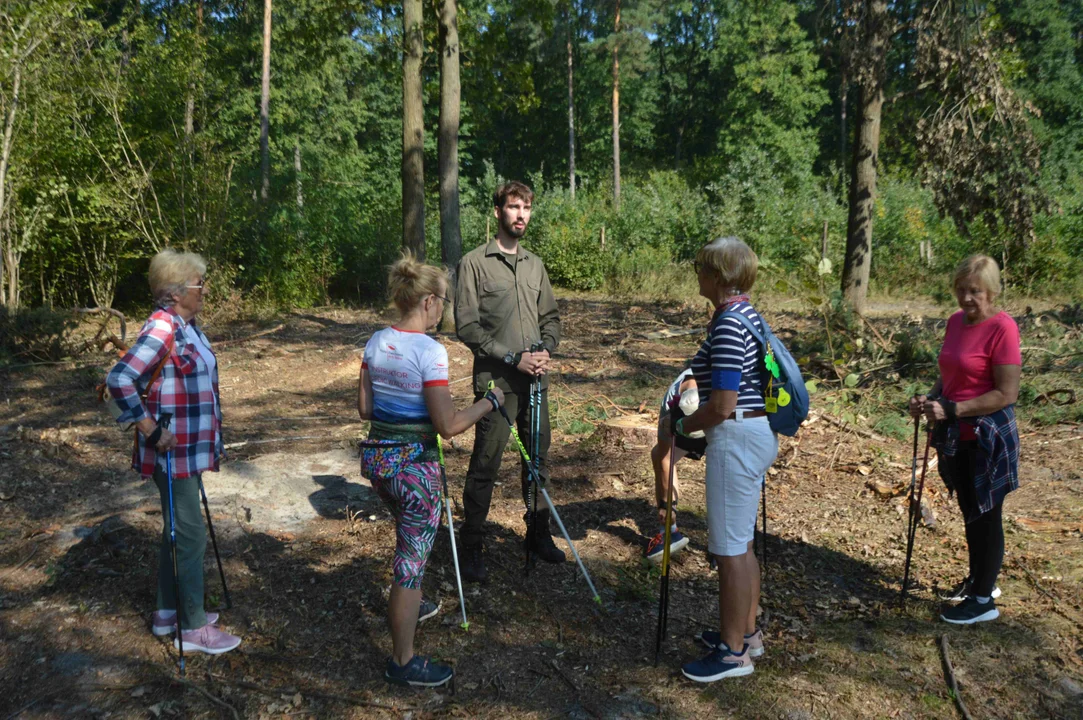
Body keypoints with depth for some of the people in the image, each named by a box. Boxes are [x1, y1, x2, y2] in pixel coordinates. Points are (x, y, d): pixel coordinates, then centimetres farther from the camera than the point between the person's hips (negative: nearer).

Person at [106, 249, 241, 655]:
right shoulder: (162, 328, -20)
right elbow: (120, 380, -27)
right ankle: (193, 629, 14)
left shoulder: (187, 325, 7)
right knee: (190, 536, 0)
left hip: (191, 449, 9)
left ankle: (168, 613, 34)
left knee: (177, 530, 19)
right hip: (173, 452, -9)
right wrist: (151, 431, -22)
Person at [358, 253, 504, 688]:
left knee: (410, 536, 32)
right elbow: (449, 426, -21)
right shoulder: (430, 351, -20)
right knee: (413, 558, 6)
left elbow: (364, 408, 8)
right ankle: (403, 663, 20)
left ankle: (407, 607, 54)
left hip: (376, 456, 8)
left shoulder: (376, 343, 2)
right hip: (413, 463, -8)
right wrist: (489, 402, -7)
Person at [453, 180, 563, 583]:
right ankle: (472, 548, 10)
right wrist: (513, 357, -14)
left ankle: (539, 534, 30)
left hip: (535, 380, 6)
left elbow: (551, 316, 18)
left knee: (538, 460, 14)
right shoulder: (474, 263, -4)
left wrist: (546, 349, -3)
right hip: (496, 381, -6)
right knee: (485, 466, -2)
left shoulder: (534, 264, 14)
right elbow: (467, 326, -10)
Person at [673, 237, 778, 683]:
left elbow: (722, 406, -23)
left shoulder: (728, 326, -21)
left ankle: (734, 651, 14)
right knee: (741, 543, 20)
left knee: (729, 548, 1)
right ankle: (745, 631, 34)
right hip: (756, 433, 10)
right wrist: (694, 398, 16)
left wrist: (683, 427, -8)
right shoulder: (747, 313, 10)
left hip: (736, 439, -10)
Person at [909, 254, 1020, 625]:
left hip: (988, 439, -7)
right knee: (970, 512, 21)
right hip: (958, 437, 8)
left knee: (985, 516, 5)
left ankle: (984, 601, 20)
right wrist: (930, 398, -1)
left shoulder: (1002, 328, -18)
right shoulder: (956, 321, 6)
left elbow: (1006, 393, -20)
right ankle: (978, 578, 40)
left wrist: (952, 410, -24)